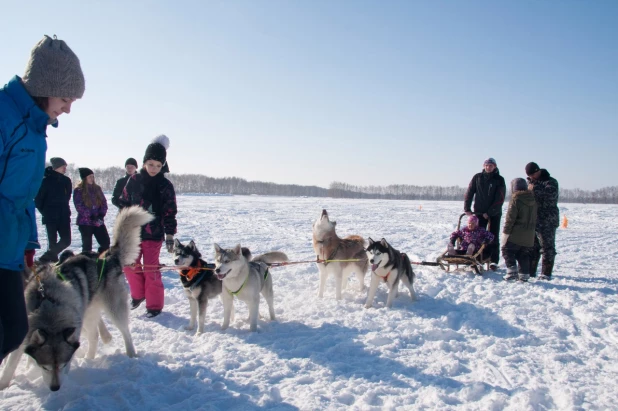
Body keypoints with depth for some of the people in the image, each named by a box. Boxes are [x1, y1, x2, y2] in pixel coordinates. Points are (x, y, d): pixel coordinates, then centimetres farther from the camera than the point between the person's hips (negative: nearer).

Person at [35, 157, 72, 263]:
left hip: (64, 217, 5)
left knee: (66, 240, 1)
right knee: (52, 241, -3)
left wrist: (65, 210, 13)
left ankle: (47, 257, 19)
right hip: (50, 217, -5)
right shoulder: (46, 180, -8)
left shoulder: (66, 180, 8)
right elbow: (38, 199, -4)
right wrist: (45, 212, 0)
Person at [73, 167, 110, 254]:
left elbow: (104, 202, 7)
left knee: (106, 242, 1)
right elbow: (79, 206, -11)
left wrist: (102, 214, -9)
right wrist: (90, 216, -17)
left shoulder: (97, 189, 10)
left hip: (99, 222, 5)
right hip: (85, 222, -4)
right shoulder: (78, 191, -4)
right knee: (87, 245, 0)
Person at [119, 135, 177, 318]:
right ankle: (138, 294, 33)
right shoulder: (134, 181, 1)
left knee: (151, 269, -2)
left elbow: (170, 212, -5)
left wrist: (170, 235, -7)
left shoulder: (165, 186, -6)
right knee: (130, 265, 9)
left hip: (153, 234, -3)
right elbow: (124, 204, 9)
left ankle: (154, 305, 12)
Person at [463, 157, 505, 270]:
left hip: (494, 213, -1)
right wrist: (467, 208, -6)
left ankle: (494, 261, 7)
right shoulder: (477, 177, 1)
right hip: (480, 212, 1)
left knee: (493, 237, 3)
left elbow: (500, 199, -10)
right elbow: (469, 192, 1)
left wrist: (489, 212, -15)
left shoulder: (499, 180, -4)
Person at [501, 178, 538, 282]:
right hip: (529, 235, 7)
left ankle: (512, 271, -7)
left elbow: (510, 218, -15)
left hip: (516, 233, -7)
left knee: (507, 250, 3)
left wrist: (505, 231, -10)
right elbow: (534, 218, 16)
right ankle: (524, 274, 13)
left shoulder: (515, 200, -13)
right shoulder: (533, 200, 9)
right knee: (524, 255, 14)